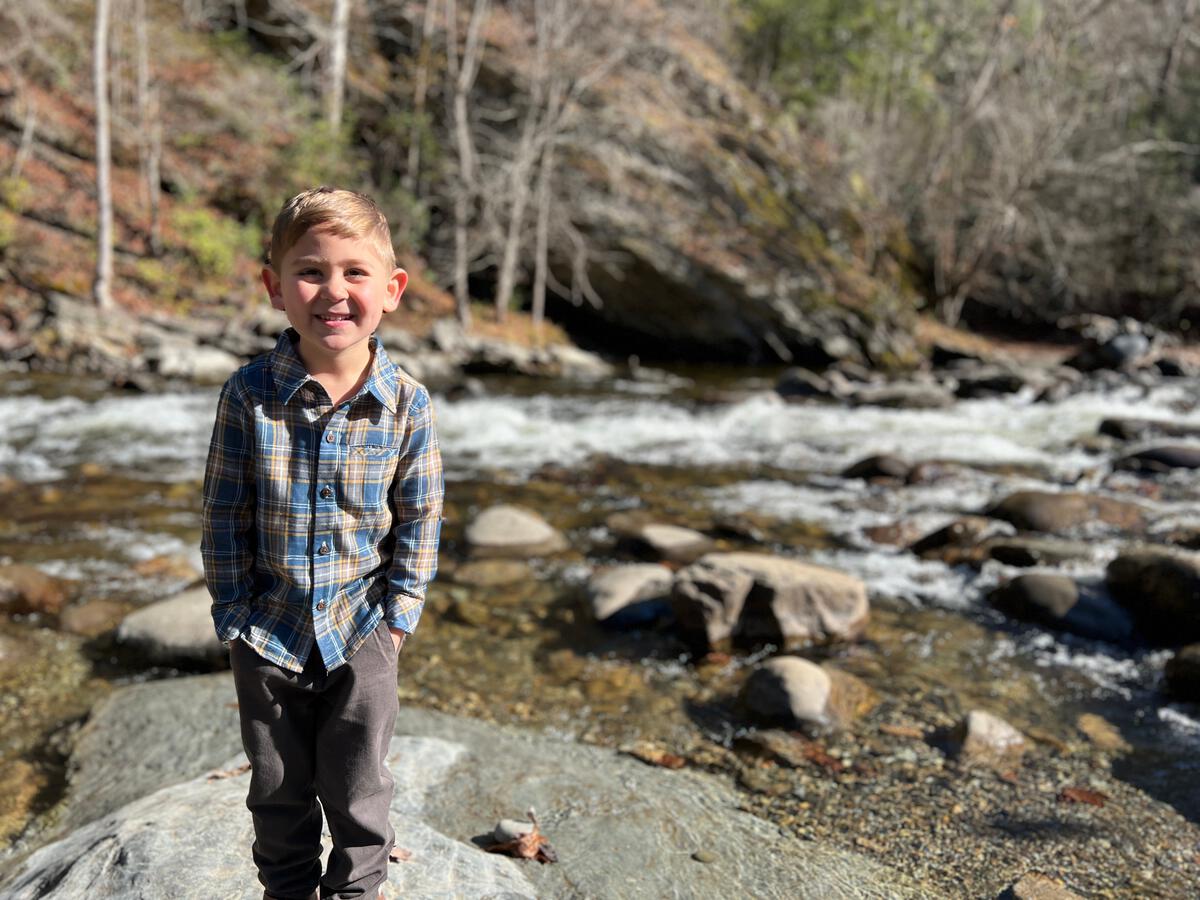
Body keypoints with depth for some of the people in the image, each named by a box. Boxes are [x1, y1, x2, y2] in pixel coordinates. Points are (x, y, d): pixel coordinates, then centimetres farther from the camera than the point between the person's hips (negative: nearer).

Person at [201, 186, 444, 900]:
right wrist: (234, 610, -5)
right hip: (269, 628, 1)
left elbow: (419, 519, -4)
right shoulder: (249, 393, -14)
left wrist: (398, 613, -4)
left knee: (358, 784, 16)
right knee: (278, 782, 20)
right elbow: (225, 513, -7)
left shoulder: (407, 404, -13)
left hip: (362, 631, 0)